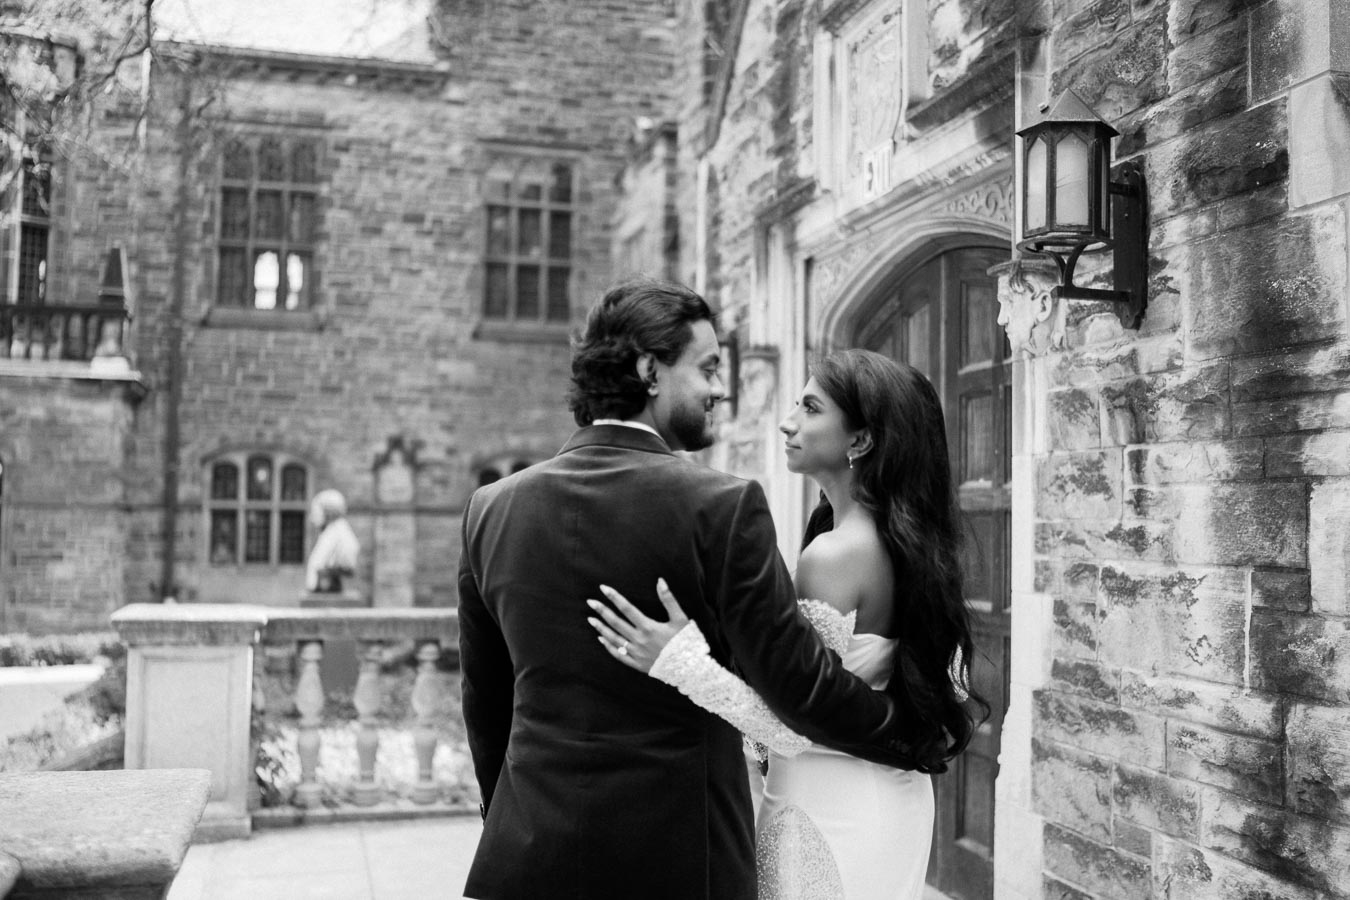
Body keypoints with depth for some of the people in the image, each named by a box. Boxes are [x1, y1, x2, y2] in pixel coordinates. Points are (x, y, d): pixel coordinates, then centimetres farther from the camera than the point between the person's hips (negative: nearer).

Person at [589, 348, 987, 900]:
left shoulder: (833, 554, -24)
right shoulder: (913, 540, 2)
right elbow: (951, 687, 10)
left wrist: (681, 661, -30)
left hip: (828, 814, -9)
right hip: (897, 798, 9)